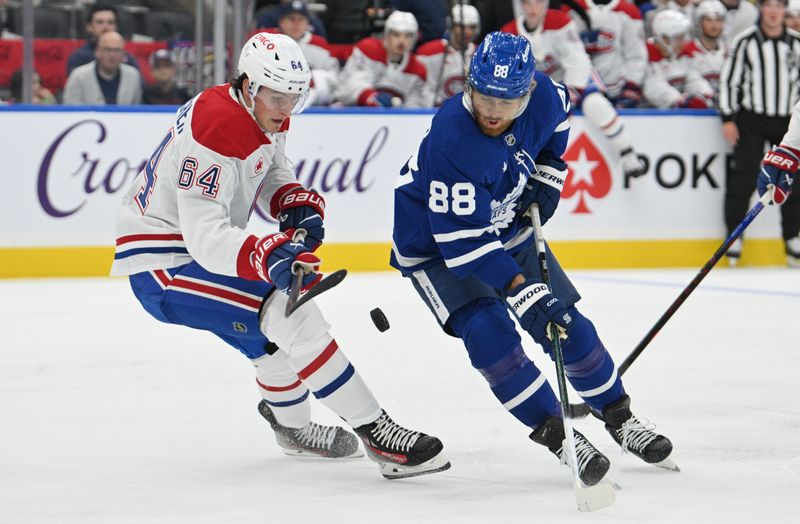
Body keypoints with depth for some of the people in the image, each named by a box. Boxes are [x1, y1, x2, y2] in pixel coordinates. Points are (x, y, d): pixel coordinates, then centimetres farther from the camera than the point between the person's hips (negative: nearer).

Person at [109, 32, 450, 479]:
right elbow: (205, 235, -35)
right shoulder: (215, 131, -28)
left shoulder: (263, 117, 2)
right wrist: (268, 258, -49)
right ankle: (379, 436, -22)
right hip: (162, 263, -11)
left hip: (194, 247, 11)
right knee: (292, 316, -23)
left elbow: (273, 173, 19)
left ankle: (293, 426, 53)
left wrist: (299, 206, -2)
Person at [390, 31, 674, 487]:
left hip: (509, 230, 6)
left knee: (567, 326, 5)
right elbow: (462, 240, -37)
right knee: (490, 335, -24)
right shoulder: (451, 139, -38)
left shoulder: (543, 95, -20)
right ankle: (557, 435, -12)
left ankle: (618, 416, 25)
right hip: (436, 248, -5)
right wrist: (525, 293, -41)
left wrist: (548, 177, 0)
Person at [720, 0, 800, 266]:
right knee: (744, 179, -4)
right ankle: (734, 234, 7)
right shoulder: (745, 41, -5)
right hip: (751, 120, -3)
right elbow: (728, 79, -3)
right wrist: (728, 119, -7)